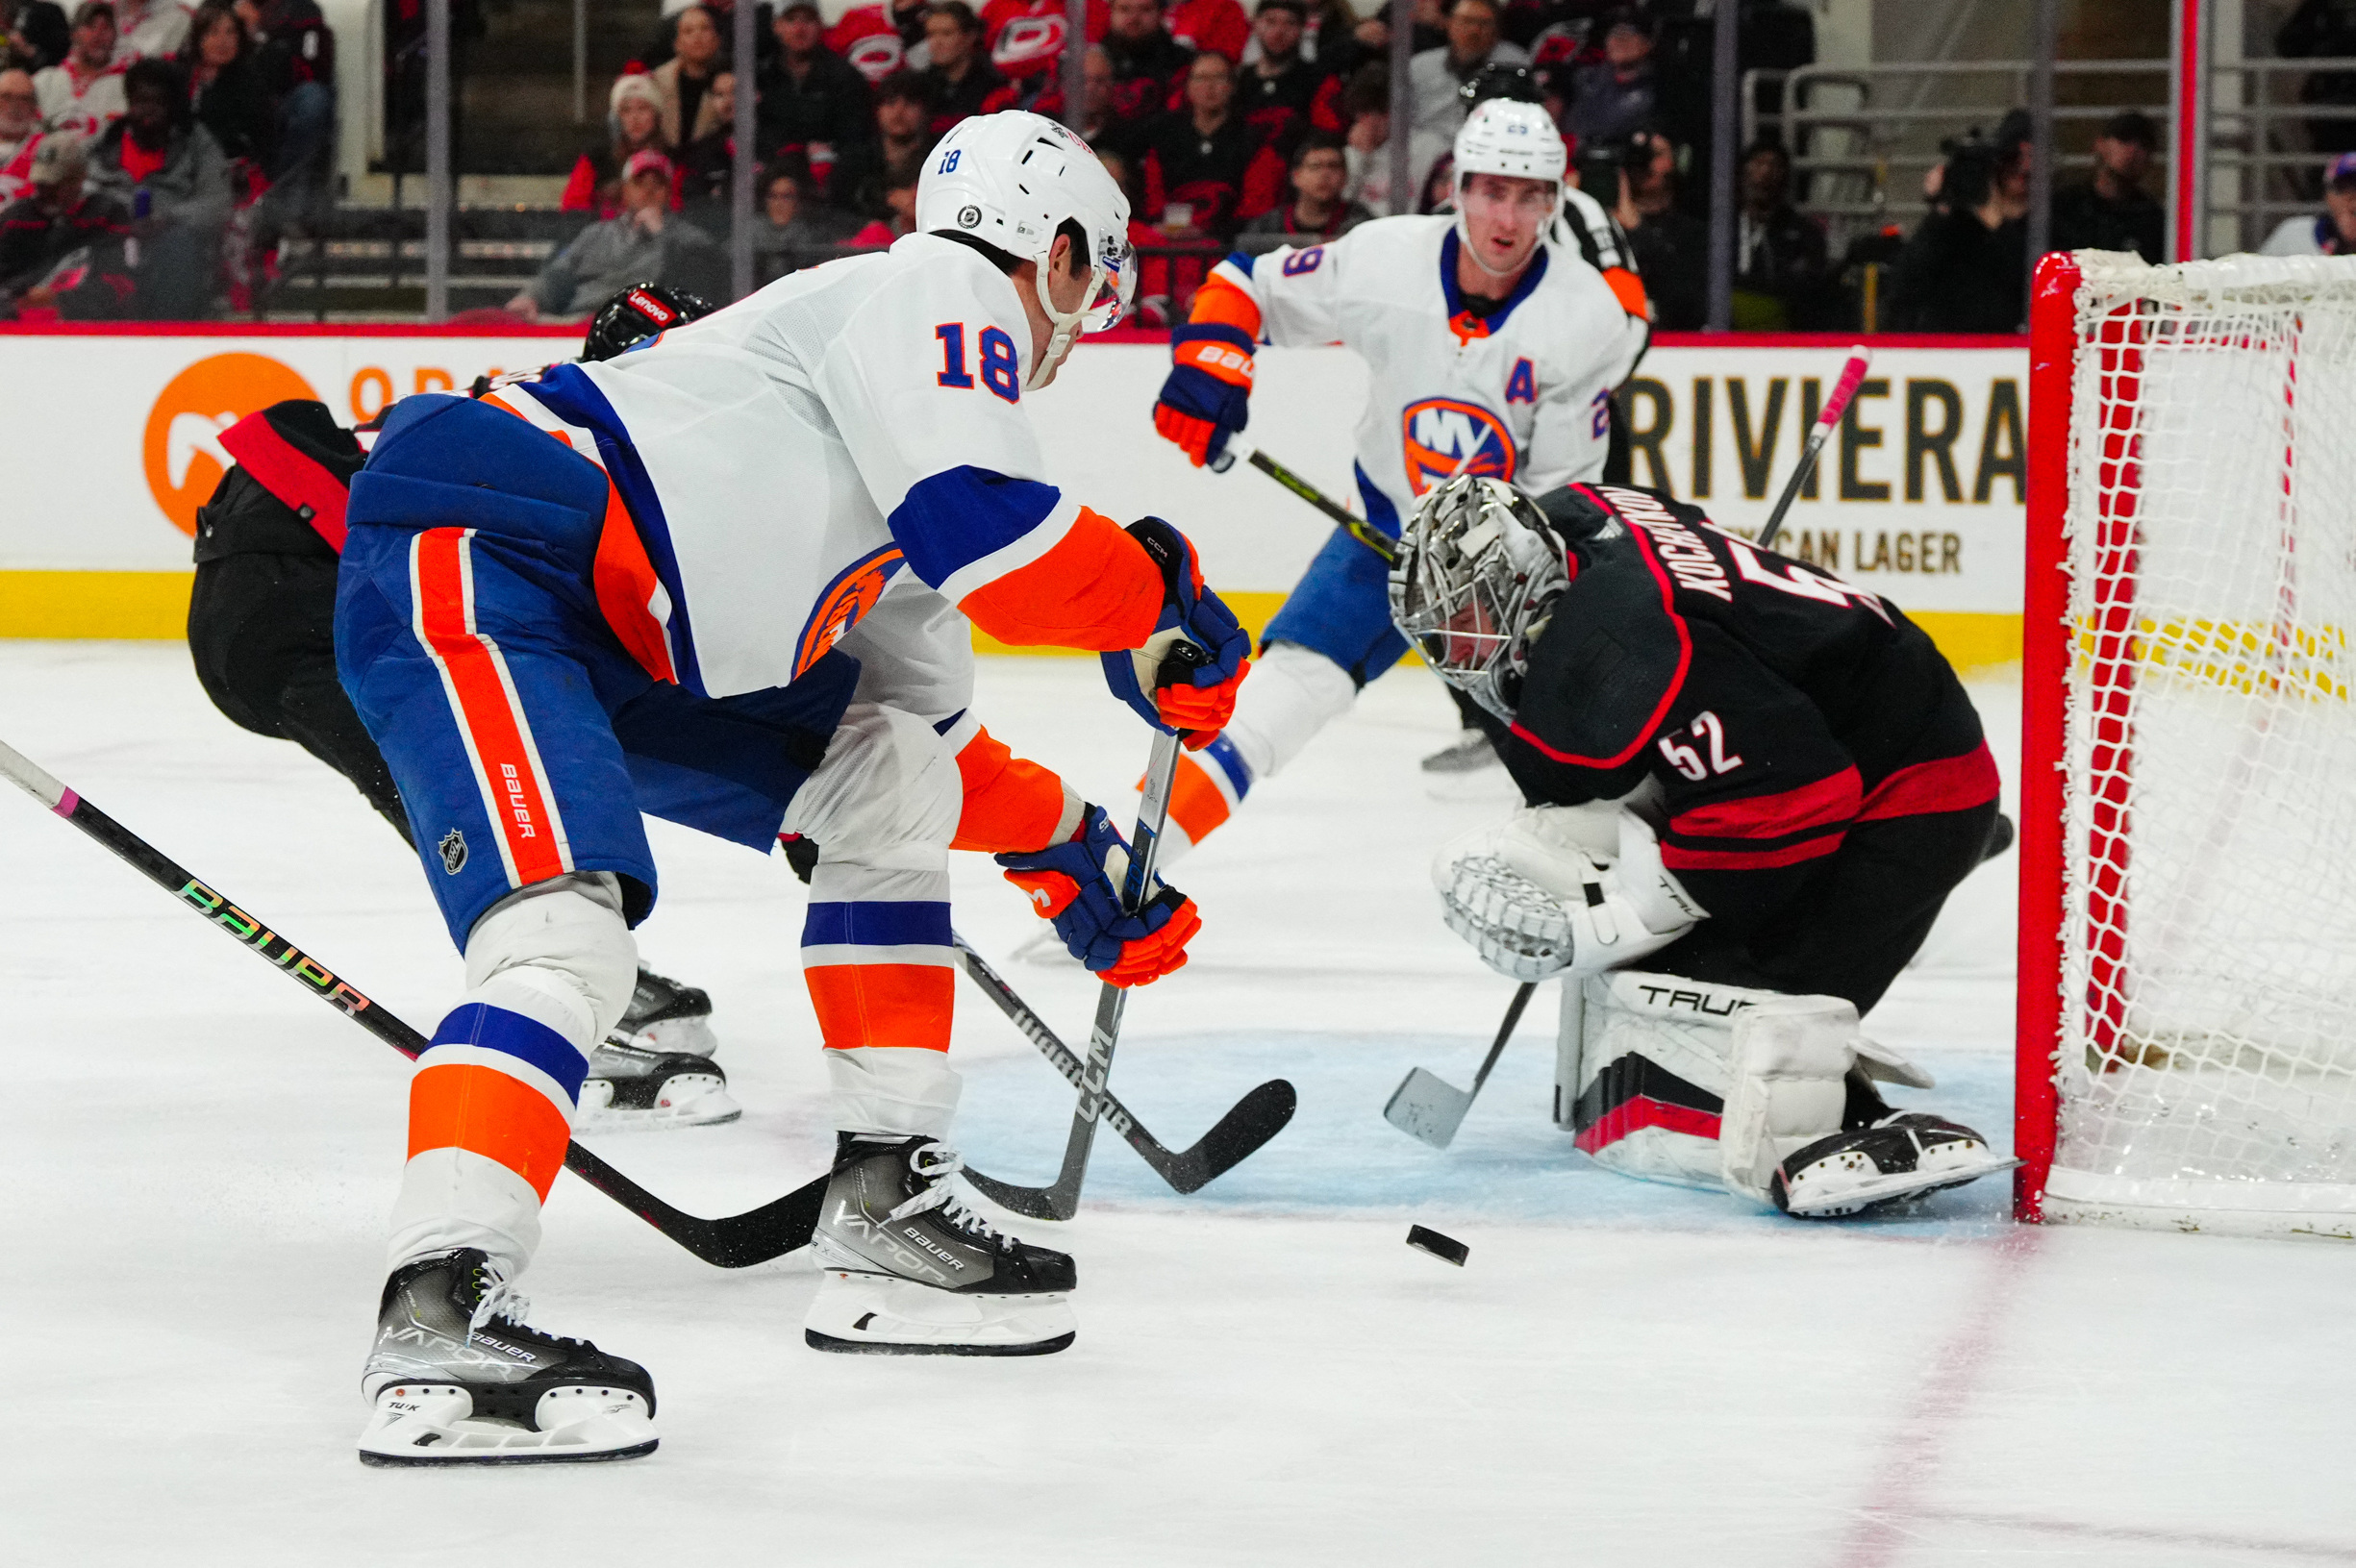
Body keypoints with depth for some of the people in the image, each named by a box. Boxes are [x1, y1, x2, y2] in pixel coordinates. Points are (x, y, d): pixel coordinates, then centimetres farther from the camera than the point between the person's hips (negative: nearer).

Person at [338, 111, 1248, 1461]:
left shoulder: (902, 489, 26)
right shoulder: (940, 290, -3)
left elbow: (925, 720, 36)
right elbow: (982, 528, -19)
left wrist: (1072, 856, 39)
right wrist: (1155, 601, -3)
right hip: (470, 559, -11)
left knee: (895, 777, 18)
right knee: (568, 935, -29)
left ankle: (885, 1217, 16)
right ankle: (437, 1314, -41)